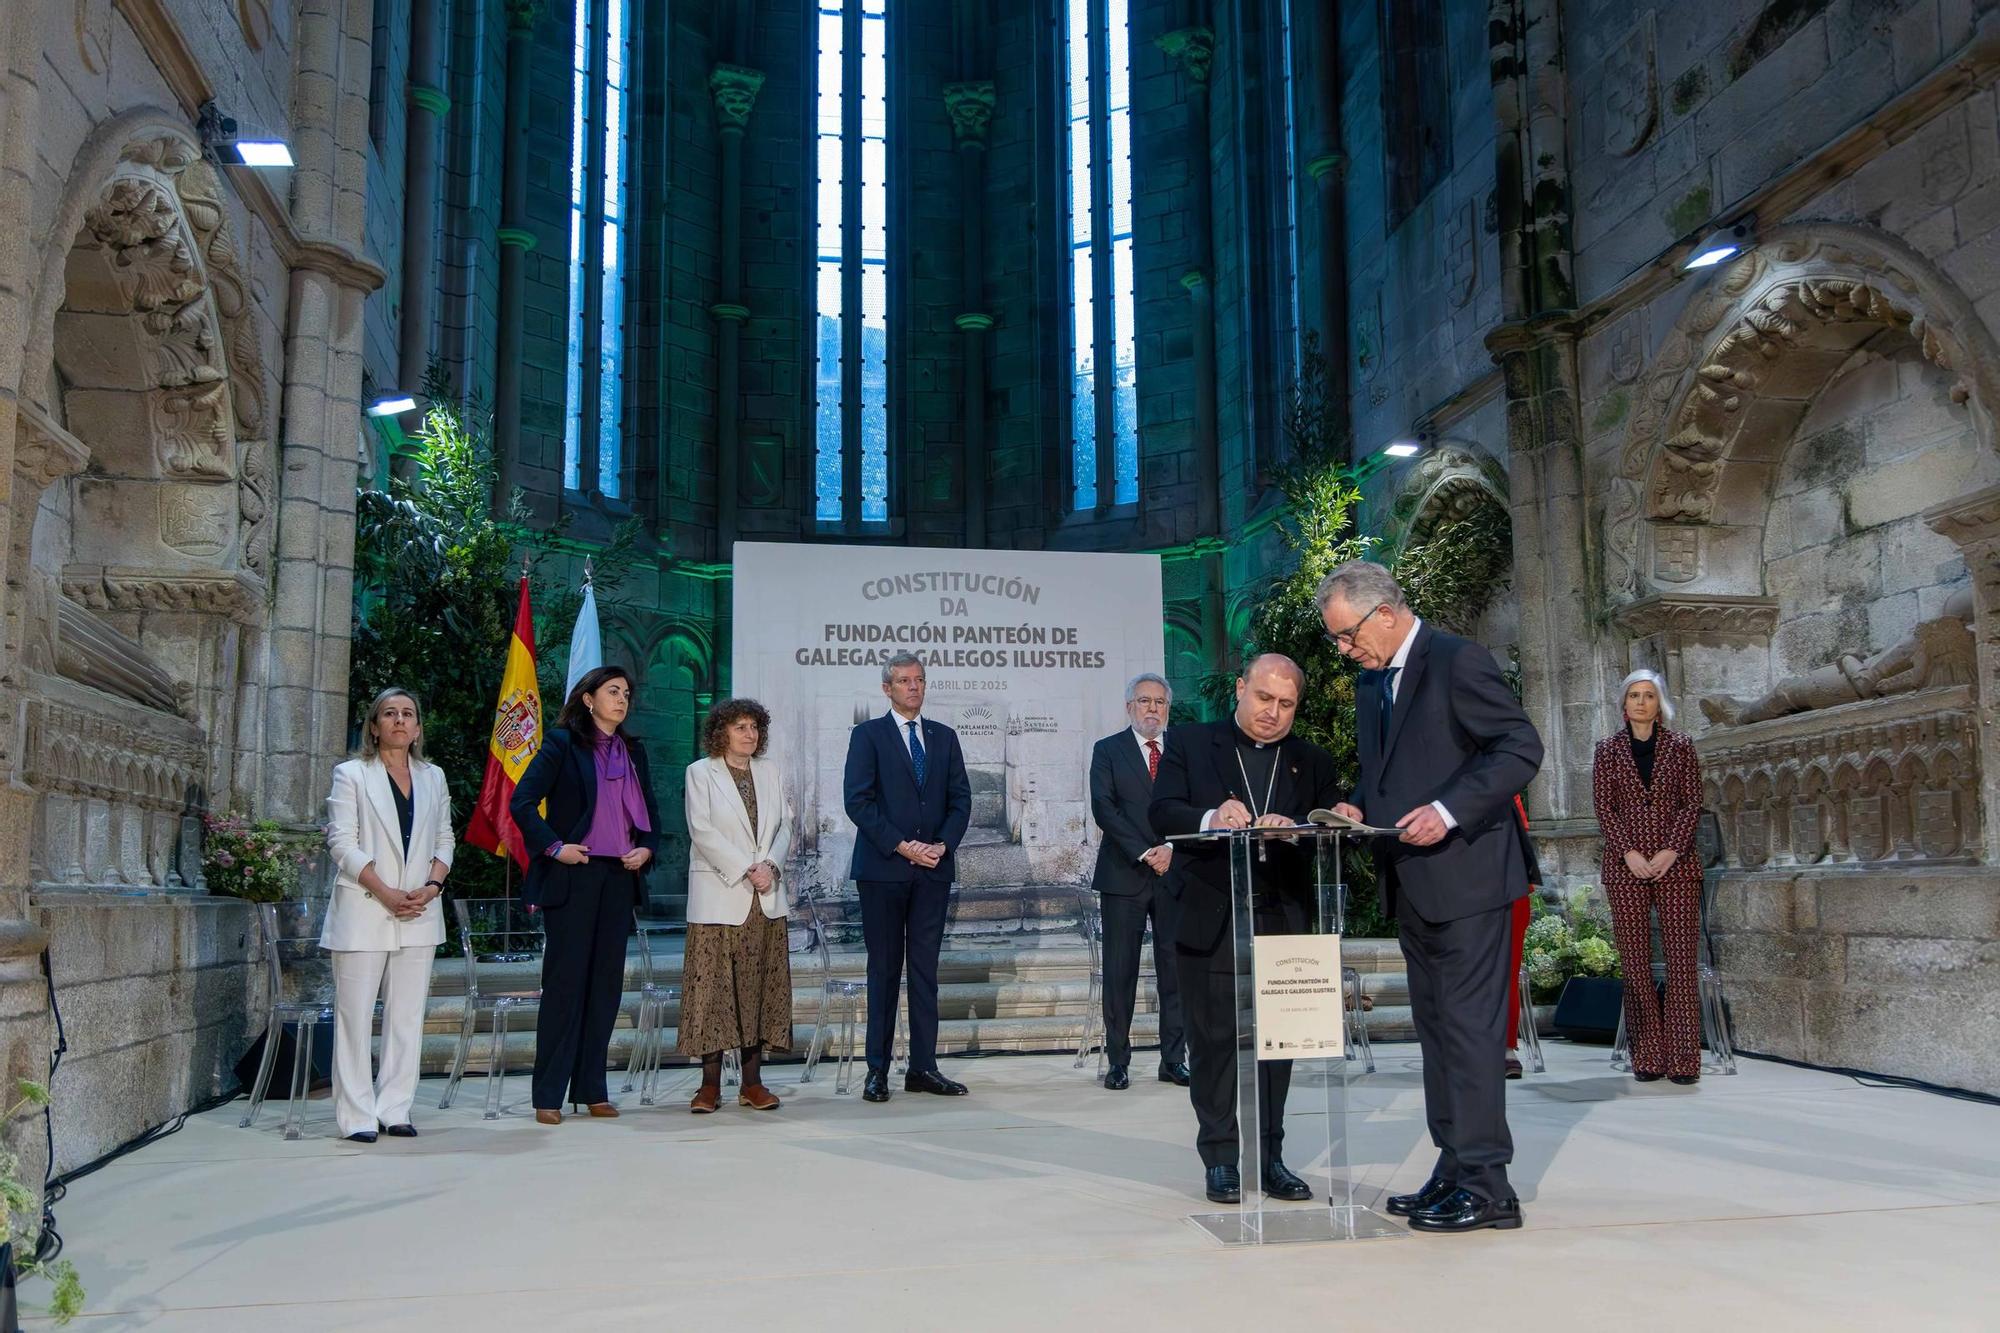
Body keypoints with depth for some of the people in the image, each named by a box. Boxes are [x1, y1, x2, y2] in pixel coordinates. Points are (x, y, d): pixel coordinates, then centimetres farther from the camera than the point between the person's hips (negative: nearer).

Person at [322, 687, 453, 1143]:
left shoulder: (433, 777, 16)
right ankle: (357, 1115, 3)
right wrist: (386, 893, -13)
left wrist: (432, 886, -4)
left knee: (407, 1015, 4)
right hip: (363, 912, -4)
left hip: (419, 914, 4)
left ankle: (394, 1109, 10)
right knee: (355, 1015, -3)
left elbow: (445, 840, 14)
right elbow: (342, 843, -4)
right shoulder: (351, 775, 4)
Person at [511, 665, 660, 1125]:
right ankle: (548, 1095, 2)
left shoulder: (634, 751, 16)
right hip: (573, 877, -5)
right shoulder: (563, 743, -1)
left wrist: (647, 848, 4)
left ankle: (592, 1089, 14)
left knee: (606, 982, 6)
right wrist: (553, 846, -12)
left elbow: (650, 813, 21)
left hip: (619, 879, 5)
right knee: (565, 980, -4)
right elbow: (523, 801, -6)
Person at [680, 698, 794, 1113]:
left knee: (759, 988, 4)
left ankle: (753, 1082, 9)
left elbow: (784, 826, 11)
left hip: (766, 897, 4)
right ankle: (710, 1083, 2)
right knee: (713, 985, -5)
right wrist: (746, 870, -13)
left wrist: (770, 866, -7)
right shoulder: (700, 772, 2)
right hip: (719, 896, -4)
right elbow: (702, 832, -8)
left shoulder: (769, 773, 16)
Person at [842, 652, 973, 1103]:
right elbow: (858, 800, -7)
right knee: (884, 969, 2)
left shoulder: (944, 737, 14)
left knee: (925, 969, 5)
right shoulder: (868, 735, 2)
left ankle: (923, 1067, 9)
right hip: (882, 868, -3)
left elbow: (961, 799, 10)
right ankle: (877, 1070, 7)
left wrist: (943, 845, -7)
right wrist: (901, 846, -14)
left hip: (934, 867, 3)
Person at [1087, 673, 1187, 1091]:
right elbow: (1103, 808, -5)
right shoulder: (1107, 750, 6)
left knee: (1175, 969, 2)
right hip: (1124, 876, -2)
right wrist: (1144, 853, -13)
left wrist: (1172, 849, -9)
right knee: (1120, 971, -1)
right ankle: (1118, 1062, 6)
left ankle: (1174, 1060, 10)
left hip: (1175, 873, 2)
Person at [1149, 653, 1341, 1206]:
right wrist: (1210, 819, -26)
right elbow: (1162, 813, -6)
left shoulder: (1312, 762, 13)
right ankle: (1220, 1158, 12)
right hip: (1212, 920, -2)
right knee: (1214, 1041, 2)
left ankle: (1269, 1155, 17)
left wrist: (1293, 827, -21)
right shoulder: (1189, 744, 7)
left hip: (1285, 920, 2)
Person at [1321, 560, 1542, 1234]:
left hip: (1464, 875, -9)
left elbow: (1521, 748, -16)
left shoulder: (1458, 661, -11)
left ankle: (1485, 1185, -2)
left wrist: (1448, 811, -24)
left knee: (1469, 1027, -7)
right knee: (1437, 1029, 12)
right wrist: (1361, 807, 6)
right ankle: (1454, 1171, 20)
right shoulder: (1371, 683, 16)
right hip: (1412, 887, 9)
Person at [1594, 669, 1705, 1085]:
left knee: (1681, 957, -5)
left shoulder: (1680, 747, 8)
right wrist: (1629, 853, -9)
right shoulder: (1608, 750, 8)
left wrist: (1671, 851, -9)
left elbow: (1693, 804, 3)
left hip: (1676, 862, 0)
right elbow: (1604, 808, 3)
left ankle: (1683, 1058, -1)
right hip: (1625, 865, 0)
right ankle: (1647, 1056, 3)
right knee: (1635, 960, -1)